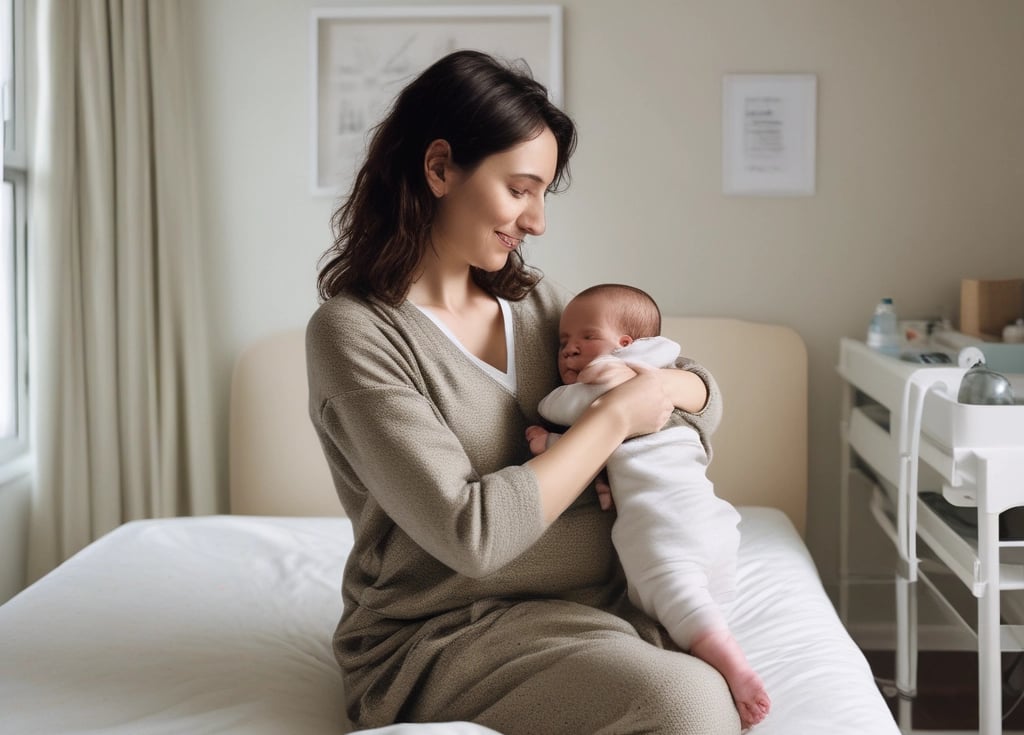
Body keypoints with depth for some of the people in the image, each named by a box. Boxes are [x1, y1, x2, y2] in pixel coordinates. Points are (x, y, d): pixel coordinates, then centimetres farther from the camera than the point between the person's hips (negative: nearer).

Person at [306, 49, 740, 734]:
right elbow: (470, 534, -21)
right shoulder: (353, 330, -12)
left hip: (593, 599, 6)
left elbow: (704, 397, 15)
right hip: (442, 632, -6)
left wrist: (669, 385, -9)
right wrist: (615, 415, -14)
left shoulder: (531, 299, 8)